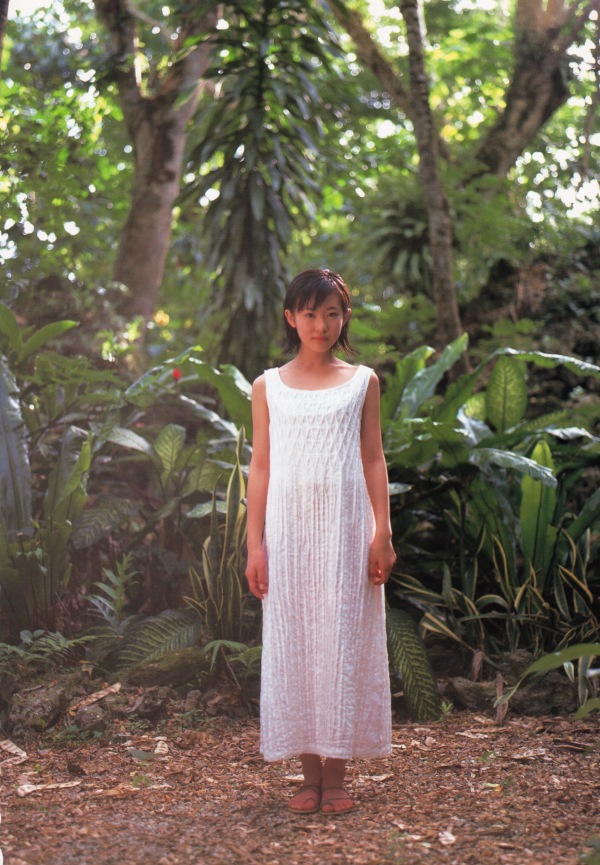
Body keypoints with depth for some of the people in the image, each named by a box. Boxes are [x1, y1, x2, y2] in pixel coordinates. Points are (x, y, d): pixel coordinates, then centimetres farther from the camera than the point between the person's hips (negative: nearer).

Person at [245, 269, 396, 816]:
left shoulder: (362, 382, 7)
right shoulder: (269, 387, 8)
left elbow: (373, 460, 6)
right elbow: (261, 467, 7)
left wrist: (383, 533, -1)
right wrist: (255, 543, 1)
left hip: (345, 526, -1)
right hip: (288, 526, 1)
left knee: (342, 639, 0)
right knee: (292, 641, 2)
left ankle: (337, 776, 8)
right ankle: (310, 775, 11)